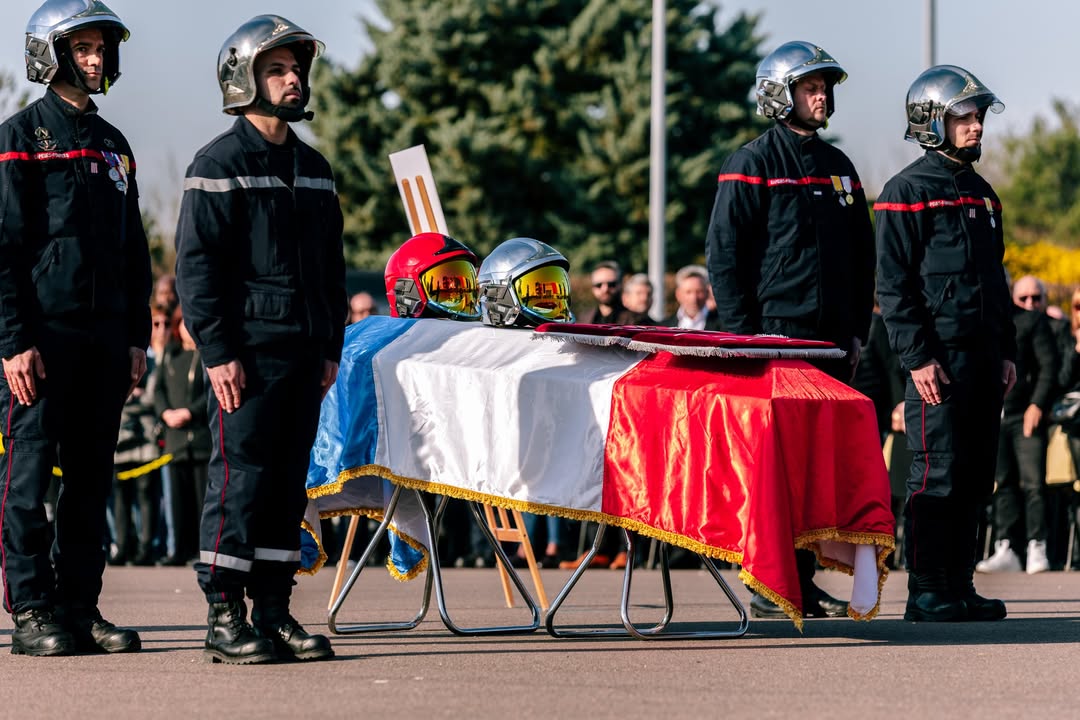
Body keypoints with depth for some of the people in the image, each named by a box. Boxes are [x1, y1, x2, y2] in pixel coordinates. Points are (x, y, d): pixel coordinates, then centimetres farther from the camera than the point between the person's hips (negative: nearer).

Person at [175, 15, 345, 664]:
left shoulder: (314, 168, 17)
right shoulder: (220, 165, -5)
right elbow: (196, 265, -9)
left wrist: (332, 347, 14)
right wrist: (218, 352, -15)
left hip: (305, 354, 7)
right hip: (248, 352, -7)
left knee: (288, 483, 8)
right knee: (240, 481, -7)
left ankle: (274, 611, 12)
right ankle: (225, 618, -3)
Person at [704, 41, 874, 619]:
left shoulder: (838, 167, 17)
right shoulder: (753, 165, -3)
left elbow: (863, 257, 22)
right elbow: (723, 254, -7)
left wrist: (857, 331, 13)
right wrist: (743, 337, -12)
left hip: (831, 338, 7)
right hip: (776, 334, -7)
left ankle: (803, 581, 11)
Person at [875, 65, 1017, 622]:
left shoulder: (981, 194, 19)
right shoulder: (908, 191, -5)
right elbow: (893, 285, -10)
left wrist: (1006, 351, 16)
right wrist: (917, 356, -16)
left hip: (983, 359, 8)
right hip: (939, 359, -8)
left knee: (975, 477, 8)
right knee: (937, 476, -8)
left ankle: (959, 586, 14)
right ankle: (926, 593, -5)